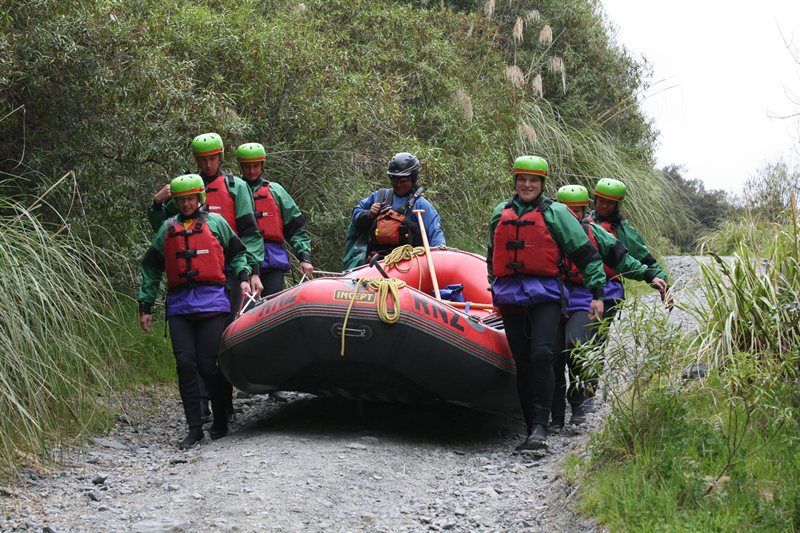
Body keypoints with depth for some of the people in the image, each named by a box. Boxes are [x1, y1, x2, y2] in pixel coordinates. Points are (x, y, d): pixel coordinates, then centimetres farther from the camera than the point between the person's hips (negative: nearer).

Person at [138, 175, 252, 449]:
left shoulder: (215, 222, 12)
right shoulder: (168, 229, 18)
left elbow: (237, 253, 20)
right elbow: (151, 269, 20)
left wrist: (243, 277, 2)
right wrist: (145, 305, 16)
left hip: (212, 303, -2)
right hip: (179, 306, 2)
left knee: (207, 365, -7)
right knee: (185, 365, -7)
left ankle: (220, 423, 10)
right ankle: (194, 428, -3)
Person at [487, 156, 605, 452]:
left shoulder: (555, 213, 1)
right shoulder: (501, 213, 15)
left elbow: (587, 254, 3)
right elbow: (493, 256, 29)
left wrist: (597, 294, -2)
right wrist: (495, 290, 28)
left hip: (545, 294, -4)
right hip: (510, 295, 4)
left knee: (541, 355, -20)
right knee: (523, 364, 5)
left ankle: (540, 427, -19)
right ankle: (531, 430, 10)